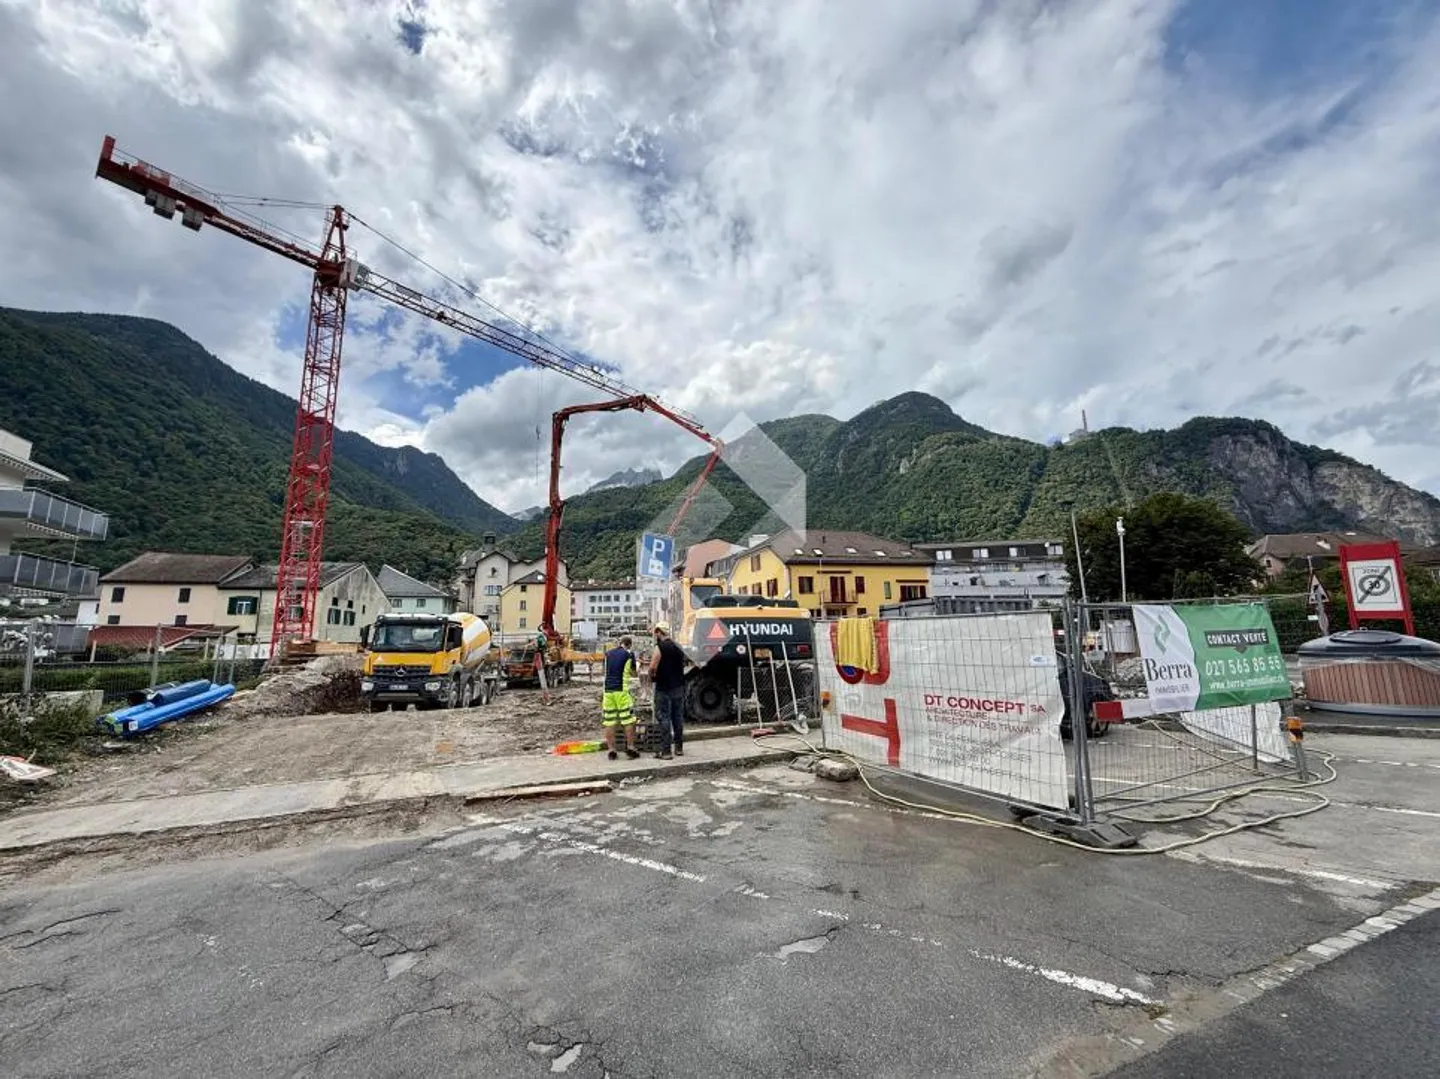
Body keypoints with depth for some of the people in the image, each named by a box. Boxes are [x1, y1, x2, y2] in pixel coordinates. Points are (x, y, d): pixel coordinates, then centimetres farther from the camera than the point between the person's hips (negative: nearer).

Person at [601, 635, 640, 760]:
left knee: (609, 722, 7)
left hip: (608, 690, 4)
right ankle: (630, 749, 3)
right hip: (622, 690, -4)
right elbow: (634, 673, 8)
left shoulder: (608, 653, 11)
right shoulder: (629, 654, -1)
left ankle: (611, 750, 8)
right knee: (629, 721, 3)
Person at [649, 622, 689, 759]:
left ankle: (666, 751, -3)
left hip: (664, 688, -7)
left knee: (664, 718, -2)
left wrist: (652, 677, -2)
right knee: (678, 716, 13)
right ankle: (679, 748, 20)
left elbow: (652, 667, -21)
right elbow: (686, 661, 18)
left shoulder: (660, 647, -13)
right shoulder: (678, 646, 10)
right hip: (679, 686, 7)